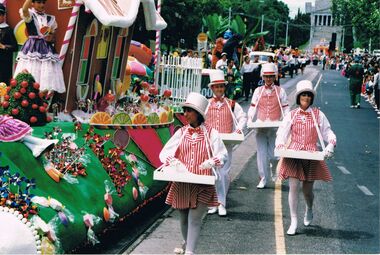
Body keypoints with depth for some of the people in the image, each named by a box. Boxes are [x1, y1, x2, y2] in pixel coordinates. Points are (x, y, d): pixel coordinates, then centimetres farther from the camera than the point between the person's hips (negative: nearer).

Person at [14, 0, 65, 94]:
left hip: (47, 49, 4)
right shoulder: (29, 15, 1)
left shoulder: (50, 18, 14)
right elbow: (24, 9, -24)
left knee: (48, 75, -3)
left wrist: (51, 38, -2)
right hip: (32, 48, -4)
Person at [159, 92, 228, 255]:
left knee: (195, 219, -11)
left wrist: (212, 161, -23)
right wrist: (172, 160, -17)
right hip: (182, 183, 3)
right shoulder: (181, 132, 5)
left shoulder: (210, 133, -2)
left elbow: (223, 155, -2)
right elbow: (164, 153, 4)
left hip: (202, 184, -3)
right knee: (183, 218, 17)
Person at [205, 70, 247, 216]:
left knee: (224, 173, -4)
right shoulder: (206, 104, 6)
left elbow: (243, 117, 9)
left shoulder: (232, 104, 5)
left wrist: (239, 130, -7)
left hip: (226, 143, -1)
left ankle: (221, 204, 6)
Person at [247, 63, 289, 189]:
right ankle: (263, 179, 6)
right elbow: (253, 107, 10)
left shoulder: (280, 91, 4)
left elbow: (285, 109, 6)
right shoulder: (258, 91, 8)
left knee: (273, 154, -2)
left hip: (275, 127, -1)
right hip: (261, 126, 1)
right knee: (262, 153, -1)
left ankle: (274, 171, 30)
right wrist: (250, 119, -7)